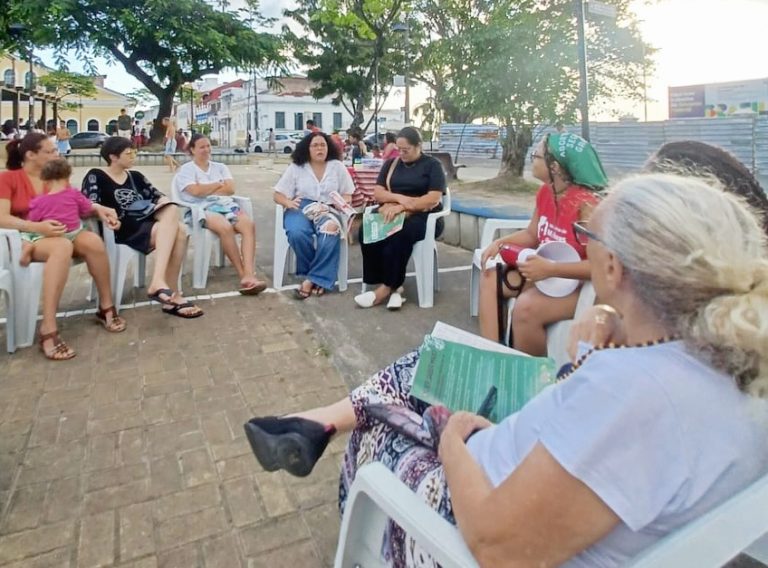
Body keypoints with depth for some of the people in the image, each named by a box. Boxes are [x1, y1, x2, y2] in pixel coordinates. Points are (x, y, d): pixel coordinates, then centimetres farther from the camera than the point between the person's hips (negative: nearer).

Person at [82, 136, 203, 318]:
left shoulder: (136, 176, 23)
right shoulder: (96, 176, 6)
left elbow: (158, 196, 17)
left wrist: (166, 206, -5)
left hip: (145, 224, 5)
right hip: (122, 230, -5)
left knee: (179, 231, -27)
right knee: (169, 229, -29)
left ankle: (158, 281, -38)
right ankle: (172, 295, -32)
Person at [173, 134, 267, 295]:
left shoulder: (220, 167, 23)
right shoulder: (186, 169, 10)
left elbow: (231, 189, 7)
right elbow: (196, 191, -8)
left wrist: (206, 189, -2)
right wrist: (219, 184, 5)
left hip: (226, 205, 4)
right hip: (202, 209, -4)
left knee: (249, 224, -29)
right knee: (225, 227, -38)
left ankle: (249, 274, -42)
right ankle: (243, 275, -29)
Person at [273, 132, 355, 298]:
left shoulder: (337, 167, 11)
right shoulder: (296, 167, 9)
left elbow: (347, 195, 14)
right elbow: (278, 195, 9)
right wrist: (288, 203, -15)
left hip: (328, 210, 0)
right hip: (301, 208, 0)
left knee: (330, 233, -37)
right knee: (297, 233, -36)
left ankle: (312, 278, -29)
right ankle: (320, 277, -18)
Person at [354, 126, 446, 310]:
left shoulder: (432, 165, 3)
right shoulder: (391, 163, 18)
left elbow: (434, 198, -10)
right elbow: (377, 193, 9)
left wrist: (402, 207, -19)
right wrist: (399, 197, -11)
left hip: (423, 216, -4)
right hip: (392, 212, 5)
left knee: (399, 234, -38)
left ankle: (387, 288, -27)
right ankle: (392, 287, -25)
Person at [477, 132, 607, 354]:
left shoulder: (585, 204, -27)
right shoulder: (545, 192, -1)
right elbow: (532, 234, 13)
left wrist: (549, 269, -33)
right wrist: (499, 243, -3)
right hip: (547, 272, 9)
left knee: (527, 307, -32)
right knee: (490, 278, 2)